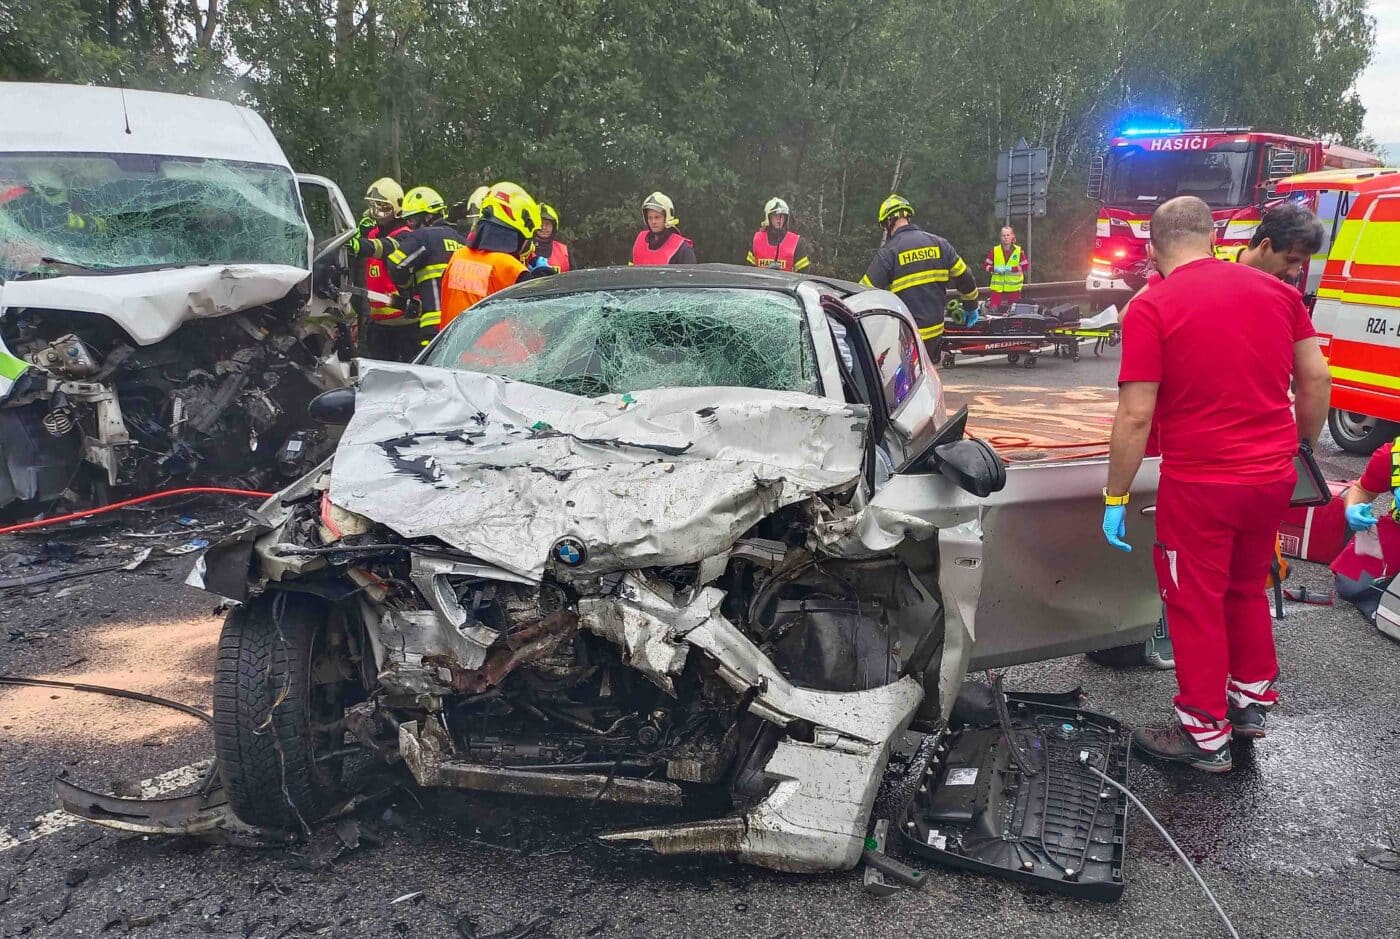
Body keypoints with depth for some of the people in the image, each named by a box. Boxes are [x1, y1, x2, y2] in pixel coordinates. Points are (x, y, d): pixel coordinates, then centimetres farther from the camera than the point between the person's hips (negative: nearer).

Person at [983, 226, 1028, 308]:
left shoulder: (1019, 251, -2)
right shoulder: (995, 250, 0)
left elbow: (1025, 266, -4)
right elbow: (986, 265, 4)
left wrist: (1011, 269, -17)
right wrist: (995, 269, -16)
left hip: (1014, 287, 0)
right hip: (997, 286, 0)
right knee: (993, 308, -9)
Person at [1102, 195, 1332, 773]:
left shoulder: (1152, 308, -13)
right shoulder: (1276, 291, 4)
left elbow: (1135, 415, -16)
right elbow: (1316, 379, 6)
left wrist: (1115, 498, -9)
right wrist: (1304, 446, 21)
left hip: (1200, 485, -6)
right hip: (1273, 475, 6)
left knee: (1198, 607, 9)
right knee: (1247, 589, 25)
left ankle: (1206, 737, 20)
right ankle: (1253, 698, 40)